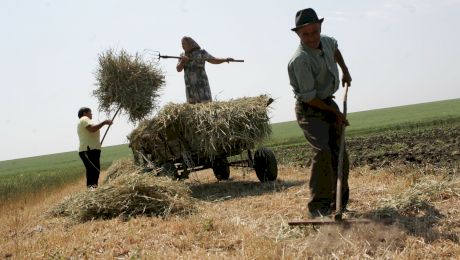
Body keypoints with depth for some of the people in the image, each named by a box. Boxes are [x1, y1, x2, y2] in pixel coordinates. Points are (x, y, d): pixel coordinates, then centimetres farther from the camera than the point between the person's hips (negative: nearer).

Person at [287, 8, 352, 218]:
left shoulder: (326, 41, 1)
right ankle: (318, 205, -17)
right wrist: (335, 112, -14)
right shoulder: (300, 59, -24)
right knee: (322, 151, -25)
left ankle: (339, 202, 19)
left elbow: (335, 48, 30)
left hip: (329, 104, 8)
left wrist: (345, 71, 27)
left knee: (340, 153, 6)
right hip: (310, 110, -8)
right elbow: (309, 97, -22)